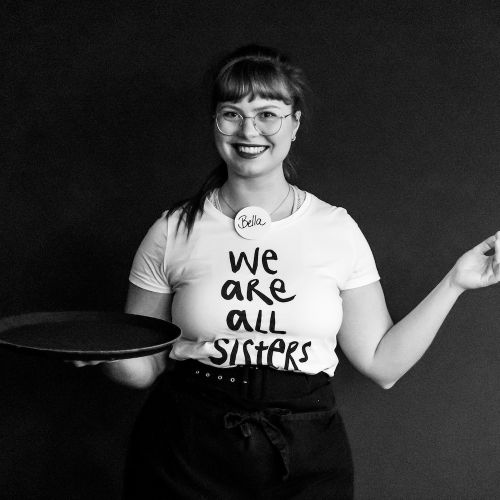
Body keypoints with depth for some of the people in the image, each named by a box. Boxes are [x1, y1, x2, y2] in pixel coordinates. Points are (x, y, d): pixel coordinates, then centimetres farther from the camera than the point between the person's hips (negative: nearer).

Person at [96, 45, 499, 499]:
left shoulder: (337, 230, -1)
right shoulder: (173, 233, -3)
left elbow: (382, 363, 0)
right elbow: (144, 367, 2)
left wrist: (454, 283, -5)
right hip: (186, 462, -1)